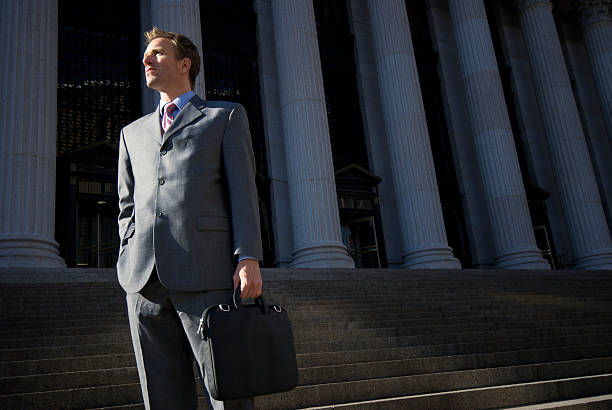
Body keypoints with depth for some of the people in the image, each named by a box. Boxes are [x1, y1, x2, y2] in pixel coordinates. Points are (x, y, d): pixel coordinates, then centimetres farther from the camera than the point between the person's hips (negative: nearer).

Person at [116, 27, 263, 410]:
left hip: (206, 275, -4)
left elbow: (243, 189, 3)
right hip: (145, 282, 4)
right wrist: (134, 259, 8)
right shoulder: (133, 133, 26)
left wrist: (249, 258, -10)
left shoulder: (226, 116, 14)